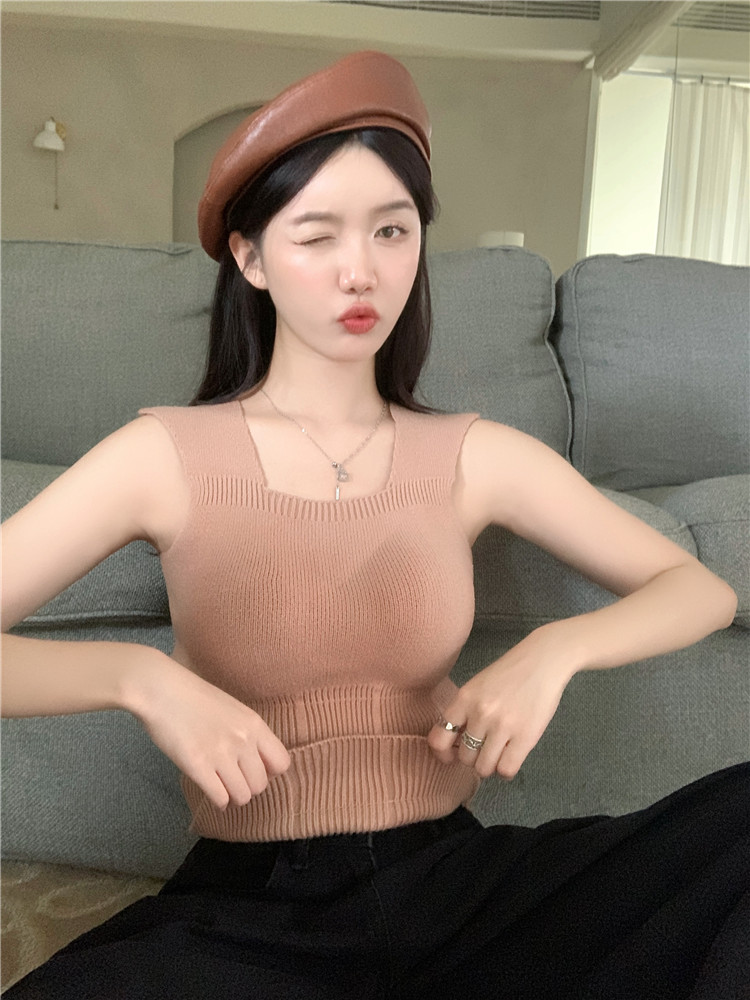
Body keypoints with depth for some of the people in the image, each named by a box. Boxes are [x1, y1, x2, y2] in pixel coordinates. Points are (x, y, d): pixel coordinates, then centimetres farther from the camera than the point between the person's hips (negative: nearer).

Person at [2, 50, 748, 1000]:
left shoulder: (475, 457, 2)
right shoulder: (165, 457, -4)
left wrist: (555, 648, -11)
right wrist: (138, 675, -24)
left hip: (457, 884, 2)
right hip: (243, 912, -1)